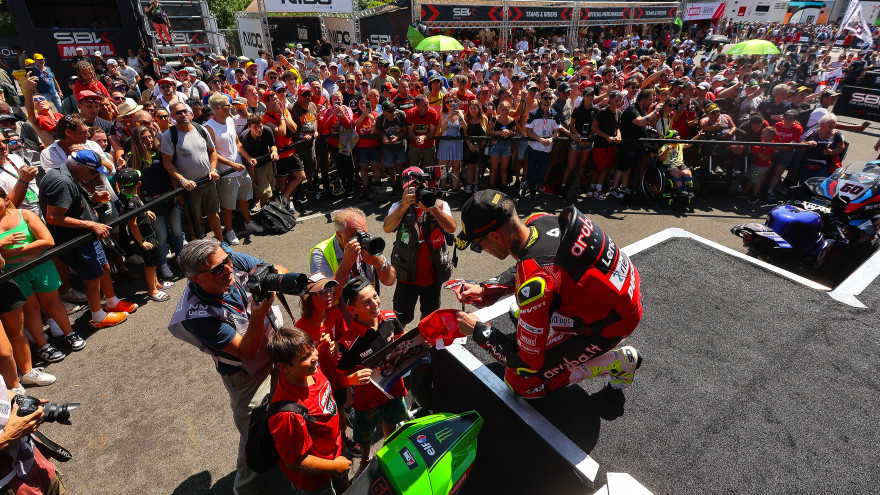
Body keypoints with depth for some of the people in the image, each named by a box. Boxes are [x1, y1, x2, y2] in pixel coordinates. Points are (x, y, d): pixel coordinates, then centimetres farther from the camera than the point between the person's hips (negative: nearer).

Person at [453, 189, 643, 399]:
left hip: (612, 323, -8)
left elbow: (528, 364, -21)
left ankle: (615, 362, 5)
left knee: (519, 379, 0)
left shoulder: (535, 283, -36)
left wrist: (478, 330, -11)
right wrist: (484, 290, 0)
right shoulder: (539, 220, -13)